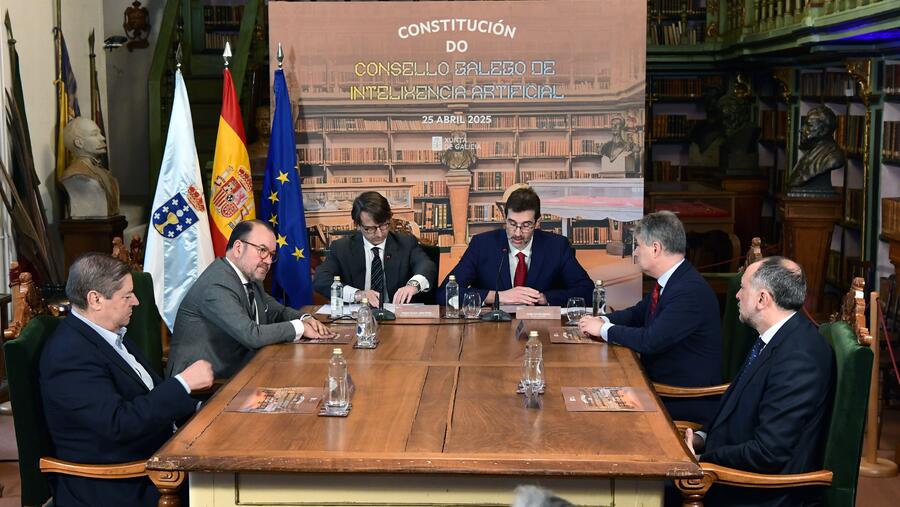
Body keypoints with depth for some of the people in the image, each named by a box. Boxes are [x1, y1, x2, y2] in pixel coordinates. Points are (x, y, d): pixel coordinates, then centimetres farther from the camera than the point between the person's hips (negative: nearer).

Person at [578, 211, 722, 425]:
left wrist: (604, 329, -14)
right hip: (660, 382, 8)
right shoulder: (669, 282, 6)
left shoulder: (691, 291, -25)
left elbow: (651, 341, -28)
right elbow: (637, 314, 20)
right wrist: (602, 320, 0)